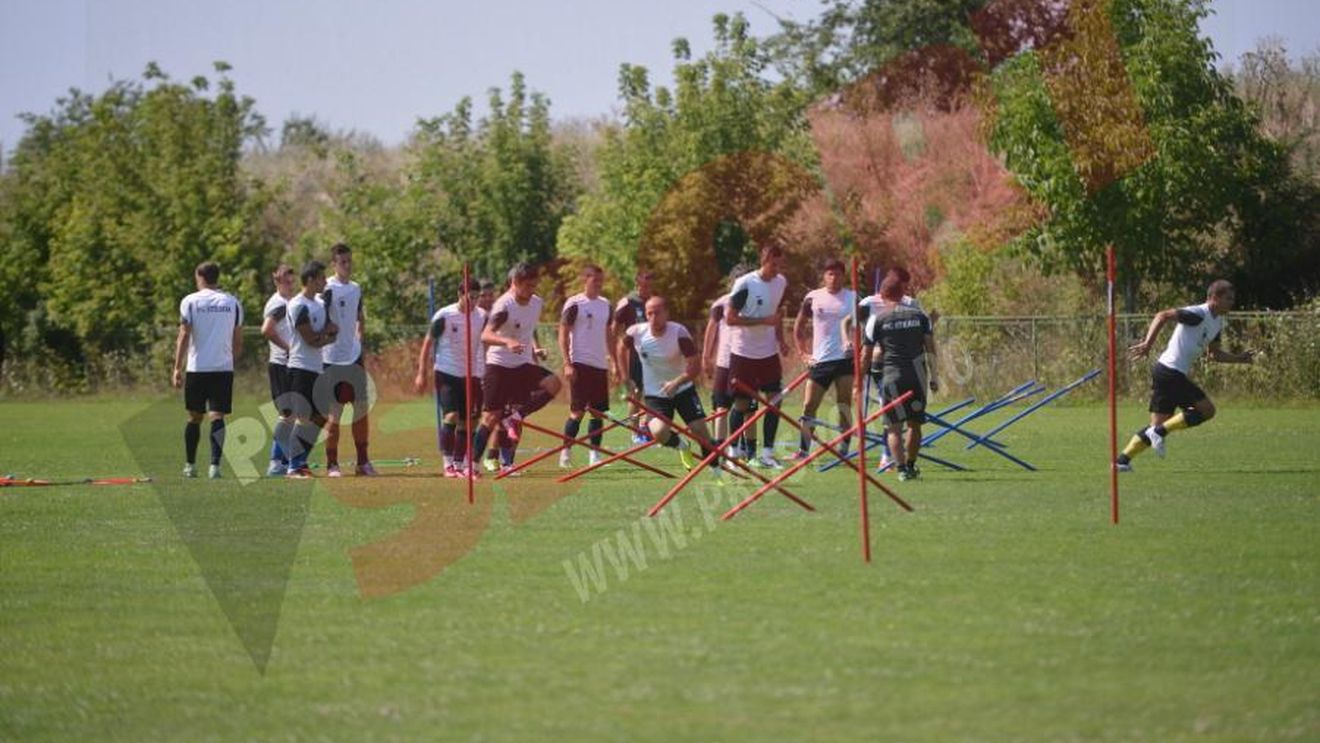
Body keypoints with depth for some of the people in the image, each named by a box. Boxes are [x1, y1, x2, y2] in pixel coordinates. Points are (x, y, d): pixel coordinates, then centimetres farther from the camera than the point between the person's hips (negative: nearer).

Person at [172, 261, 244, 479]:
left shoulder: (190, 301, -1)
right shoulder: (232, 303, 7)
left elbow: (184, 336, -7)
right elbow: (238, 342, 9)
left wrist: (177, 368, -6)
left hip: (197, 368, -1)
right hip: (224, 368, 1)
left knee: (195, 417, 12)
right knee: (218, 416, -2)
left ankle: (190, 465, 21)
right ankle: (215, 465, -14)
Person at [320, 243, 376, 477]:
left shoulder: (356, 289, 13)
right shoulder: (328, 288, -9)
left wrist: (359, 340, 15)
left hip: (355, 356, 7)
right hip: (333, 358, -7)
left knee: (362, 408, 6)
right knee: (334, 412, -4)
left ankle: (363, 461, 14)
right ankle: (331, 464, 3)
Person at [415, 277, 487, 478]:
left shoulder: (481, 316, 3)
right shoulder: (444, 316, -9)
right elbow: (428, 342, -3)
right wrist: (422, 373, -5)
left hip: (471, 374, 4)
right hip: (446, 373, -4)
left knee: (465, 422, 4)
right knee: (451, 415, -17)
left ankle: (460, 464, 12)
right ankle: (448, 463, -12)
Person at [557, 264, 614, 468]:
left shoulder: (606, 305, 13)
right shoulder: (574, 304, -5)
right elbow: (563, 335, -6)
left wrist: (613, 363, 15)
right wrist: (567, 364, -13)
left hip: (600, 365, 6)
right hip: (580, 364, -6)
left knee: (599, 412, 4)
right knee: (577, 411, -8)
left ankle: (594, 453, 9)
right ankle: (565, 451, -1)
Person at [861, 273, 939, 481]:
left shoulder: (877, 318, -1)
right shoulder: (920, 315, 7)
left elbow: (866, 354, 0)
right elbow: (930, 348, 7)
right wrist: (933, 377, 15)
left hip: (891, 376, -3)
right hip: (917, 375, 3)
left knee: (894, 427, 0)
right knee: (915, 423, 17)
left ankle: (901, 468, -12)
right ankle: (911, 465, 25)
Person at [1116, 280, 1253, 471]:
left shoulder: (1217, 323, 17)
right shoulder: (1198, 314, -14)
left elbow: (1215, 354, 28)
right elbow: (1163, 316, -21)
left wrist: (1240, 358, 16)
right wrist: (1148, 343, -28)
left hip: (1164, 372, 10)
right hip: (1171, 373, -10)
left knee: (1158, 425, 8)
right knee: (1207, 410, -8)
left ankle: (1123, 459, 5)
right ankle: (1159, 432, -10)